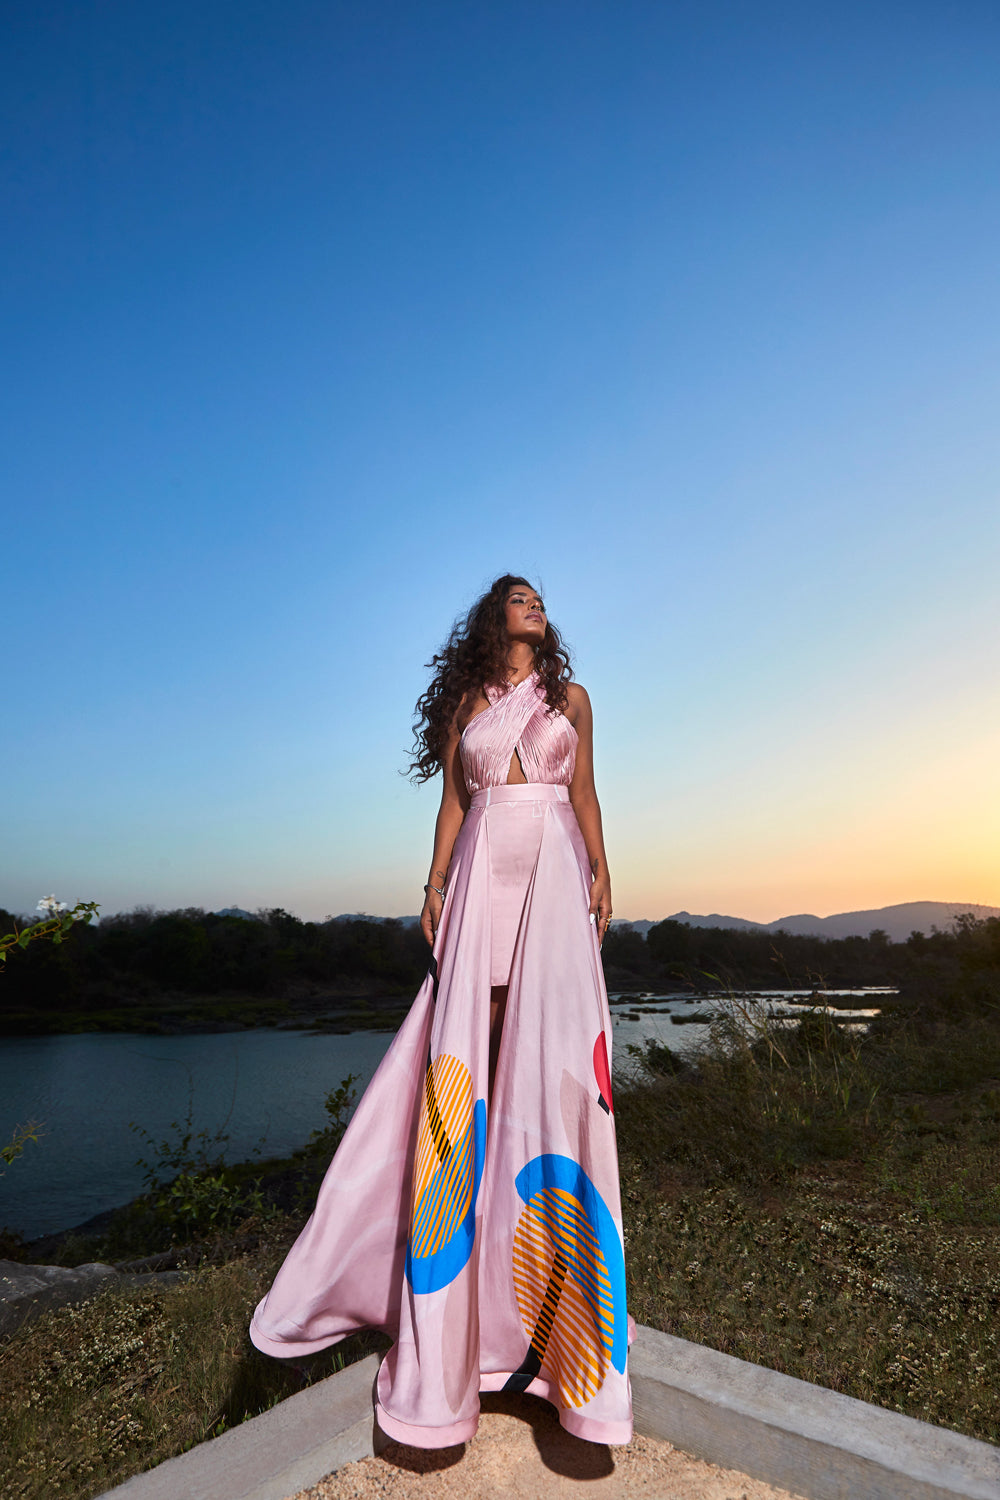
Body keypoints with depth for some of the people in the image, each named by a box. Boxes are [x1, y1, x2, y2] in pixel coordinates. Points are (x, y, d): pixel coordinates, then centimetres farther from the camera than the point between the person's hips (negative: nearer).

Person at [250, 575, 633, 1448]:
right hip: (483, 865, 1)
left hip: (553, 862, 0)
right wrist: (437, 883, 3)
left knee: (552, 1028, -9)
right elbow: (453, 800, 11)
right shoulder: (466, 704, 14)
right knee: (473, 1028, -5)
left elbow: (586, 793, 9)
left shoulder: (571, 697, 15)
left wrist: (600, 870, -2)